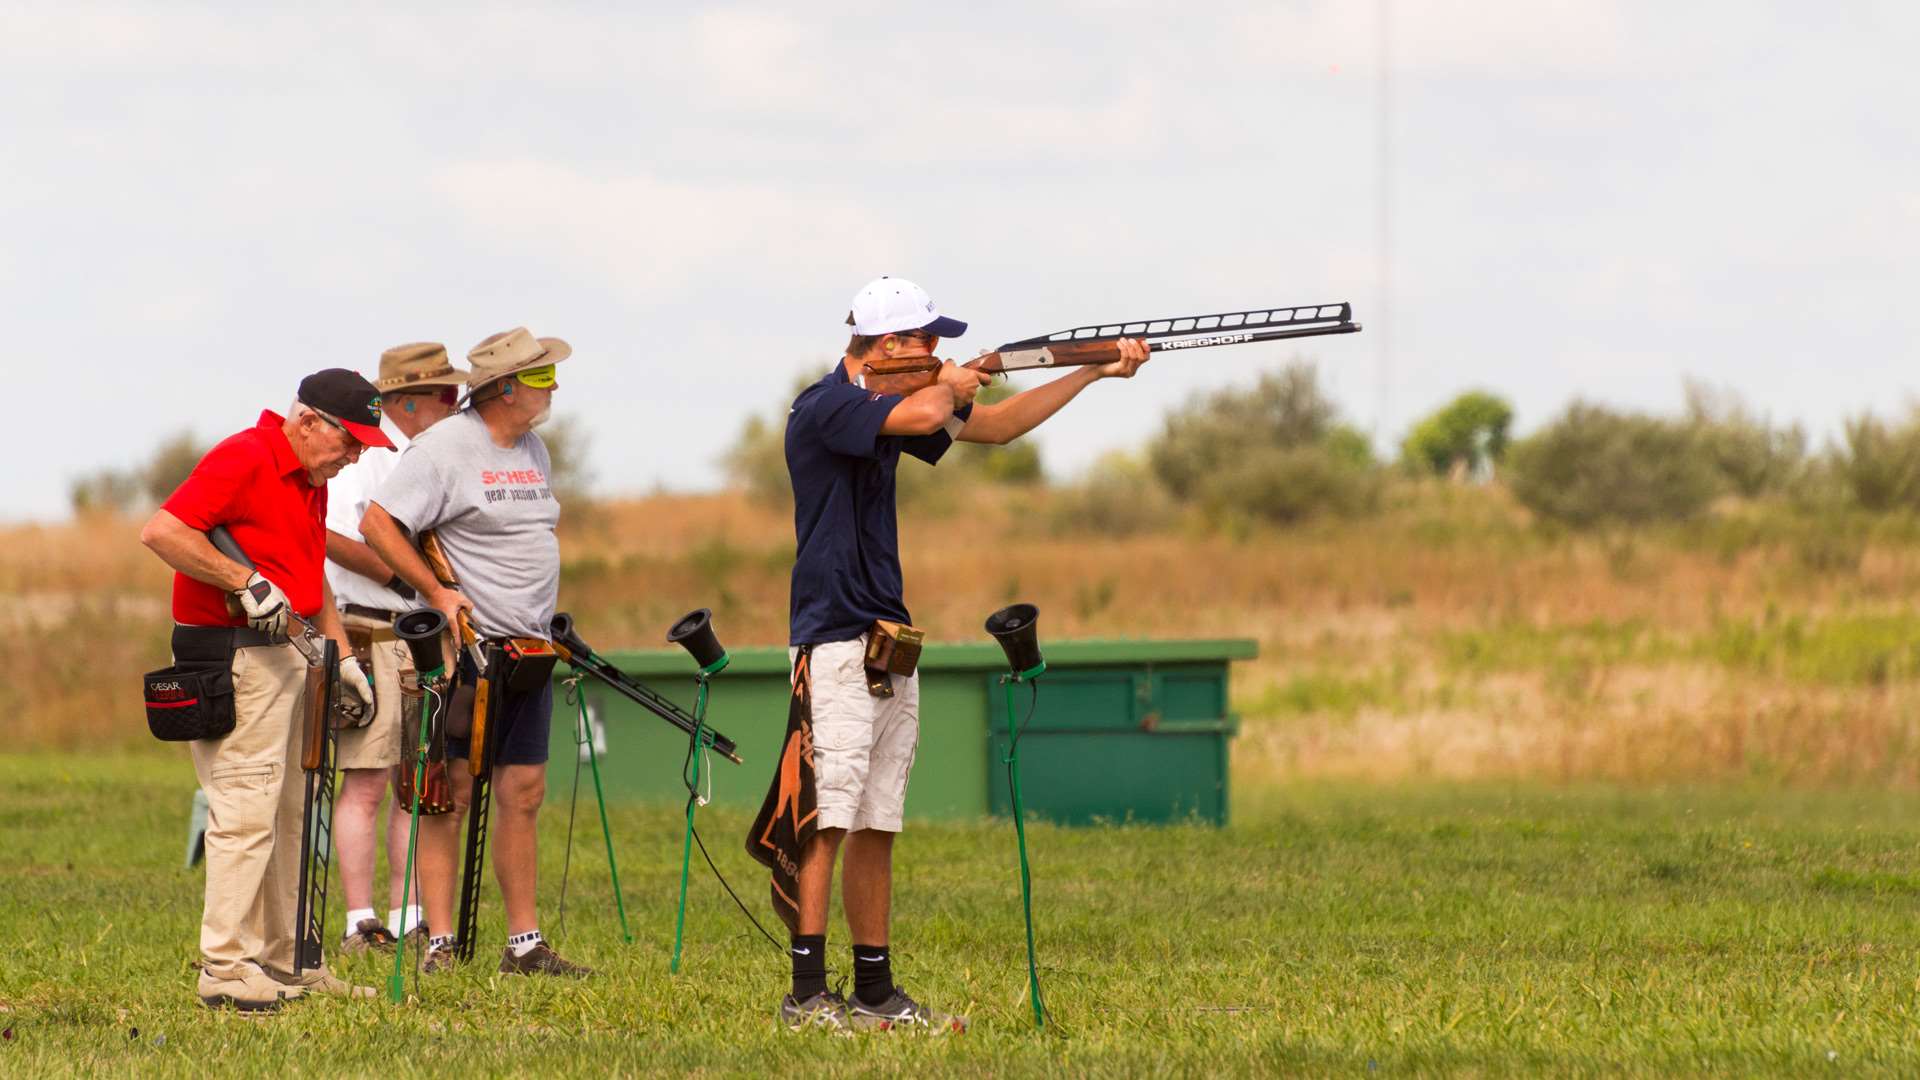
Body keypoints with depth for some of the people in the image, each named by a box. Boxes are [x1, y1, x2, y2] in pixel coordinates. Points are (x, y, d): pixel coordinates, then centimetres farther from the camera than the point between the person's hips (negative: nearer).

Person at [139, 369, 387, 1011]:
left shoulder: (311, 482, 17)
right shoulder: (244, 460, -14)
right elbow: (162, 531, -23)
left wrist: (342, 656, 18)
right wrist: (246, 583, -22)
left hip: (289, 656, 10)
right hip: (235, 659, -10)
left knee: (289, 814, 13)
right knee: (247, 811, -12)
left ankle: (285, 963, 20)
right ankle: (226, 970, -10)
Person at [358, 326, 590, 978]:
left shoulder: (533, 449, 15)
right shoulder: (445, 447, -10)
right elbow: (377, 525, -14)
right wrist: (437, 594, -18)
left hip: (528, 650, 8)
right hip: (468, 645, -8)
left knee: (522, 794, 8)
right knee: (451, 794, -5)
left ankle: (525, 945, 11)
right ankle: (439, 944, -3)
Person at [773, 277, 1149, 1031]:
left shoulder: (894, 403, 15)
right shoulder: (825, 409, -13)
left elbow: (997, 426, 24)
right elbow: (927, 416, -29)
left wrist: (1098, 372, 20)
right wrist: (954, 384, -4)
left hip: (889, 645, 9)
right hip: (834, 643, -9)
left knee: (876, 826, 9)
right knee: (828, 818, -13)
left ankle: (875, 991, 12)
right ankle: (807, 994, -15)